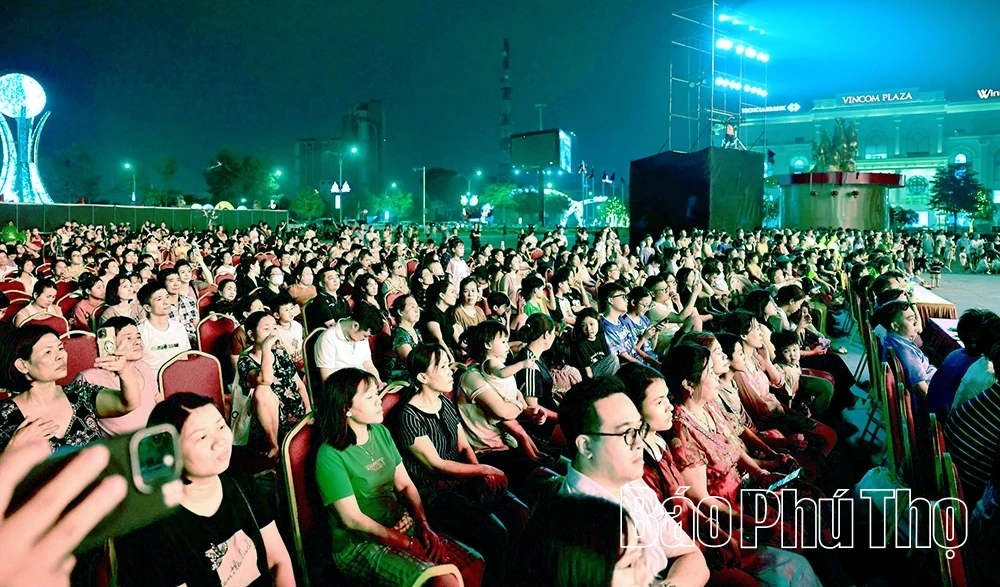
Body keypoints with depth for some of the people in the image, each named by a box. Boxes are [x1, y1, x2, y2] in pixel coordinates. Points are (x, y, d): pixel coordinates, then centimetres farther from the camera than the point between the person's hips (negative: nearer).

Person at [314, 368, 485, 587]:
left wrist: (425, 526, -8)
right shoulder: (330, 455, -17)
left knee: (473, 564, -7)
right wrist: (409, 544, -15)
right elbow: (353, 519, -17)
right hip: (360, 545, -7)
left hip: (402, 527, 7)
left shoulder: (380, 433, 5)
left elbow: (405, 485, 8)